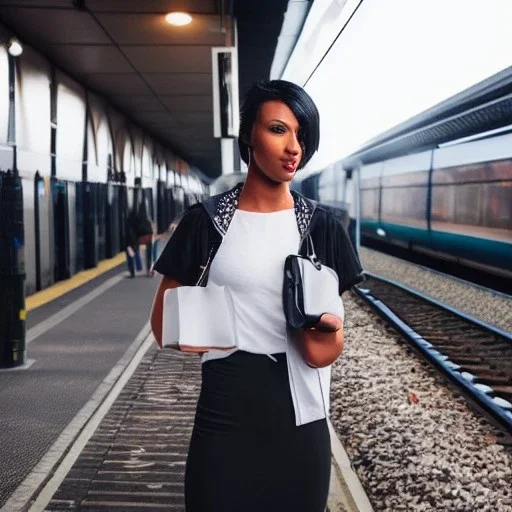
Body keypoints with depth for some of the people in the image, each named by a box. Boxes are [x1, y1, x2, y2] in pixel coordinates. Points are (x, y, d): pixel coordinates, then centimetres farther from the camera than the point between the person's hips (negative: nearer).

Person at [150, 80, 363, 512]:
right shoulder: (206, 222, -3)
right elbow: (164, 324, 4)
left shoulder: (322, 227, 1)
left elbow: (330, 345, 4)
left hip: (300, 420, 2)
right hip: (224, 416, -1)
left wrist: (330, 329, -19)